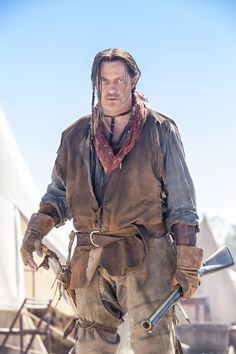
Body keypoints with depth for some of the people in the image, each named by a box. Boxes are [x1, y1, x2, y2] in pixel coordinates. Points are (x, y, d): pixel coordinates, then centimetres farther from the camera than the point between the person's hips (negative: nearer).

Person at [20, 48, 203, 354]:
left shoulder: (160, 131, 2)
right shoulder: (76, 136, 11)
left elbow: (181, 203, 1)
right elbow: (58, 193, 18)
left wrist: (186, 262, -5)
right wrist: (36, 230, -1)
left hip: (146, 259, -4)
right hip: (92, 261, 4)